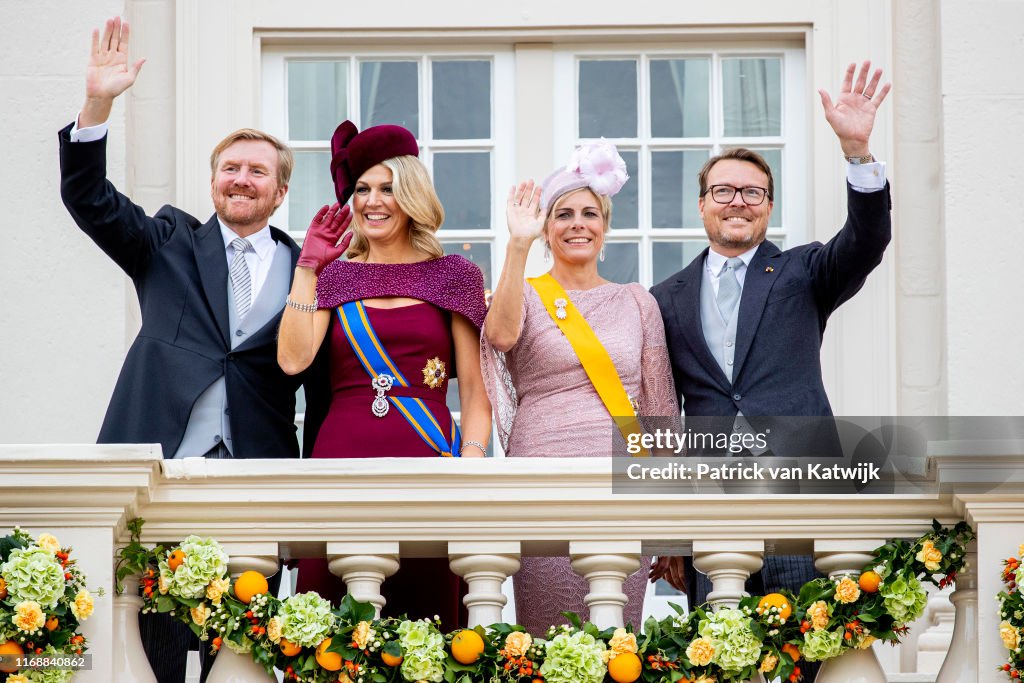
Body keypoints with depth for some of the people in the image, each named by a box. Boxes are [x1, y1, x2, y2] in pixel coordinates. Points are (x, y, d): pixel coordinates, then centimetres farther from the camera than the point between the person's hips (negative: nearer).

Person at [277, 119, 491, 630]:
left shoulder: (452, 277, 10)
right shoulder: (335, 276, 13)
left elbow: (474, 390, 6)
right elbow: (292, 359, -3)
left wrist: (471, 465, -9)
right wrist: (308, 266, 0)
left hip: (426, 461, -1)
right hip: (344, 461, 1)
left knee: (426, 617, -3)